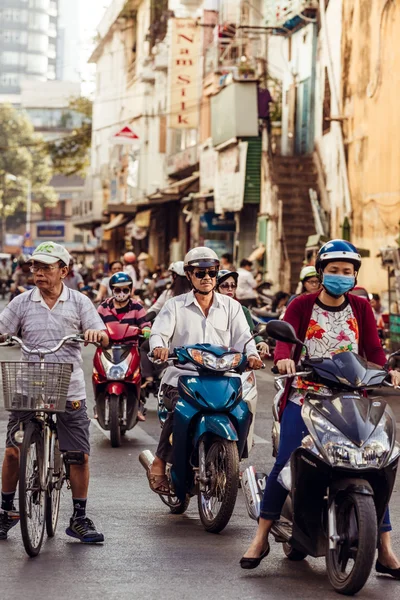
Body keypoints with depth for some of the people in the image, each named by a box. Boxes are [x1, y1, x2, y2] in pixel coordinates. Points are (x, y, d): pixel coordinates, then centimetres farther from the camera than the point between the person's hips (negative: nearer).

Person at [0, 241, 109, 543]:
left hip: (69, 391, 0)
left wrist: (97, 333, -22)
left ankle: (79, 519, 13)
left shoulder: (79, 302, 4)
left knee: (80, 456, -1)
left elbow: (104, 339, 0)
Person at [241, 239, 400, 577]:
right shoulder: (302, 306, 5)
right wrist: (284, 358, -33)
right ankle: (261, 538, 3)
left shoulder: (361, 308, 10)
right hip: (305, 397, -2)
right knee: (286, 463, -12)